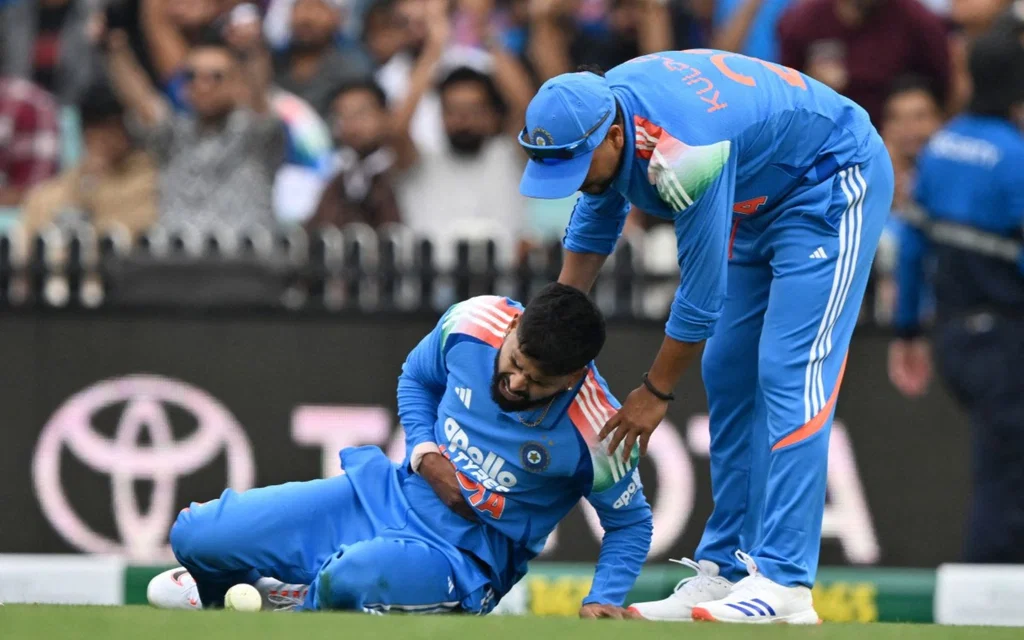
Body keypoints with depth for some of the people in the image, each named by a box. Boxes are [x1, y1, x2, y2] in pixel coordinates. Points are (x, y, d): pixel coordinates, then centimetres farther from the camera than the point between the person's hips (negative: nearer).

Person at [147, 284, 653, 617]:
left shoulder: (595, 432, -22)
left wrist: (603, 600, -18)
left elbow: (630, 522, -4)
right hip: (392, 494, 4)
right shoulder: (473, 323, -13)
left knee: (351, 580, -40)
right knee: (194, 537, -6)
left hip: (465, 557, -4)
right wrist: (424, 453, -7)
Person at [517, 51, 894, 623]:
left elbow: (701, 295, -26)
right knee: (728, 377, 6)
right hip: (760, 199, 10)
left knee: (788, 375, -19)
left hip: (832, 185, -10)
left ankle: (782, 584, -25)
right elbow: (594, 224, 10)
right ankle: (727, 570, 8)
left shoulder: (683, 155, -37)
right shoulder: (600, 110, -11)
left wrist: (656, 392, -14)